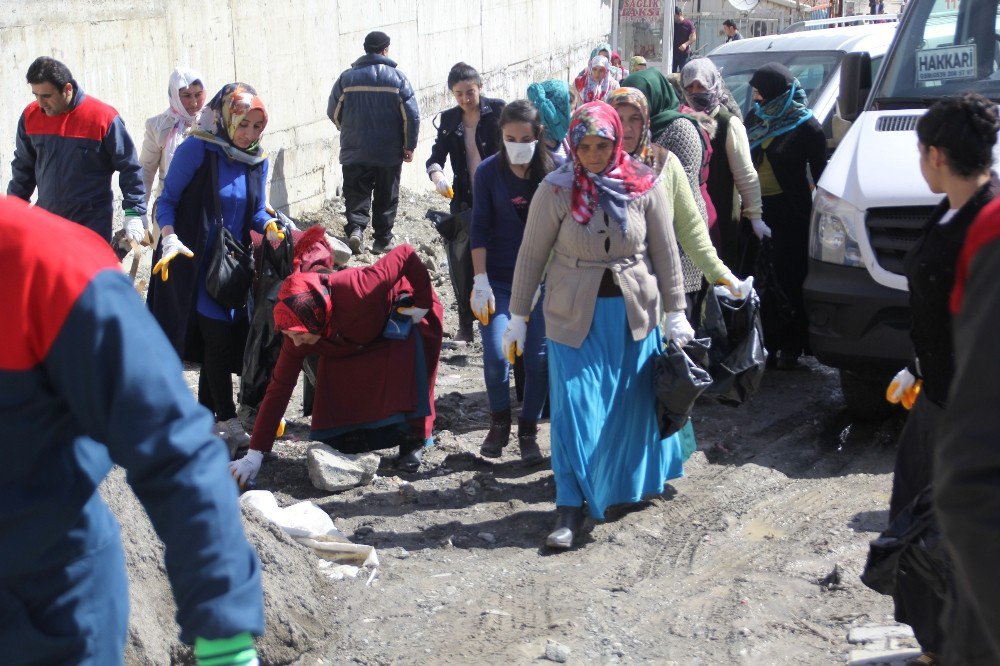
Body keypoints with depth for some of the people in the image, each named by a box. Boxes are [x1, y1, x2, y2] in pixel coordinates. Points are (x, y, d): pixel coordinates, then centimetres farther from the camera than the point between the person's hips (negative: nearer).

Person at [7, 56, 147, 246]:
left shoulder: (103, 117, -10)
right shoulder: (30, 116, 3)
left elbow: (130, 168, -6)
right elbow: (23, 168, 16)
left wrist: (134, 214, -11)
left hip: (92, 224, -4)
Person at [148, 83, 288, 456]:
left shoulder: (257, 161, 6)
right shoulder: (197, 150, -12)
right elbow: (167, 201, -9)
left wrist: (270, 227, -10)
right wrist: (170, 238, -24)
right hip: (192, 260, -6)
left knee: (225, 340, 9)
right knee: (218, 335, -10)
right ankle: (229, 423, -2)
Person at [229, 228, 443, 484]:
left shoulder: (356, 289, -46)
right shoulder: (297, 338, -28)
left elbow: (405, 255, -34)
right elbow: (278, 389, -22)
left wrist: (423, 302, -26)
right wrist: (254, 455, -25)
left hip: (407, 308, -4)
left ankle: (414, 439, -9)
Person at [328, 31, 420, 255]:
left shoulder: (347, 77, -2)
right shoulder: (397, 77, -5)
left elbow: (333, 112, 5)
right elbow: (412, 115, -8)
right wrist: (409, 146, 3)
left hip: (354, 152, 1)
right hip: (390, 153, 0)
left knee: (356, 194, 6)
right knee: (386, 198, 12)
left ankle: (356, 227, -16)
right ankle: (382, 240, 16)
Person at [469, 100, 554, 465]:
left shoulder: (552, 172, -3)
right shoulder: (489, 172, -3)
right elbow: (479, 230, -3)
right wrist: (480, 282, -9)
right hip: (499, 279, -1)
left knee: (538, 357, 1)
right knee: (496, 355, -10)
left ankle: (528, 431, 18)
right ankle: (499, 421, 15)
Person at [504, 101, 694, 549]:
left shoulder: (643, 186, -4)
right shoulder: (556, 190, -8)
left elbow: (666, 253, 2)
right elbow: (531, 255, -3)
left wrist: (675, 313, 4)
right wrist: (518, 318, -1)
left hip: (633, 311, 2)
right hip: (575, 314, -2)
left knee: (634, 401, 13)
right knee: (573, 406, -5)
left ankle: (636, 483, 35)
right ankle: (571, 507, 1)